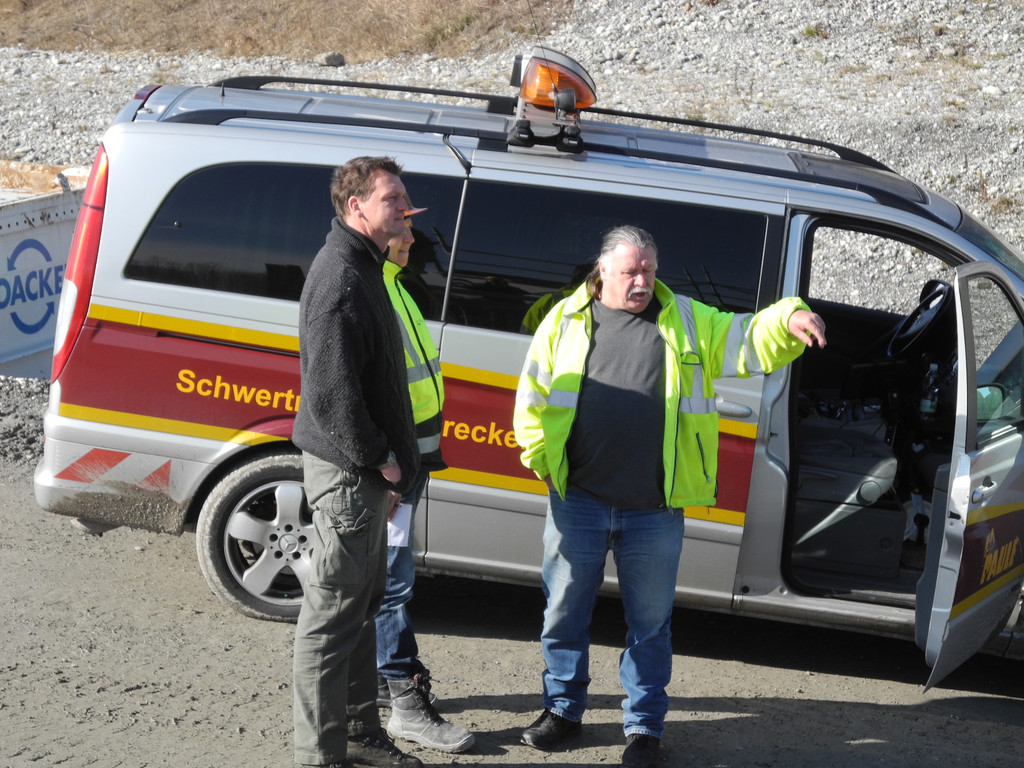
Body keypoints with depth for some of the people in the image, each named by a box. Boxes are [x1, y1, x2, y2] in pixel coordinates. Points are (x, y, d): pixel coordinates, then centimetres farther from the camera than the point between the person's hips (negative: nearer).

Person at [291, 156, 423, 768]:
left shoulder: (364, 268, 15)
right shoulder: (342, 276, -19)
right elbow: (332, 391, -26)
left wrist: (389, 462, 17)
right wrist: (378, 459, -18)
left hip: (366, 471, 11)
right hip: (347, 471, -11)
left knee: (363, 604, 19)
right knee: (334, 614, -2)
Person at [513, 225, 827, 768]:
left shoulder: (688, 322, 8)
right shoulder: (566, 320, 5)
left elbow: (748, 342, 1)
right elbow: (532, 398, 8)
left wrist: (788, 321, -19)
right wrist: (541, 457, -2)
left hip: (654, 512, 0)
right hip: (577, 502, 0)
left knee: (650, 622, 9)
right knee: (564, 611, 11)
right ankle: (563, 708, 29)